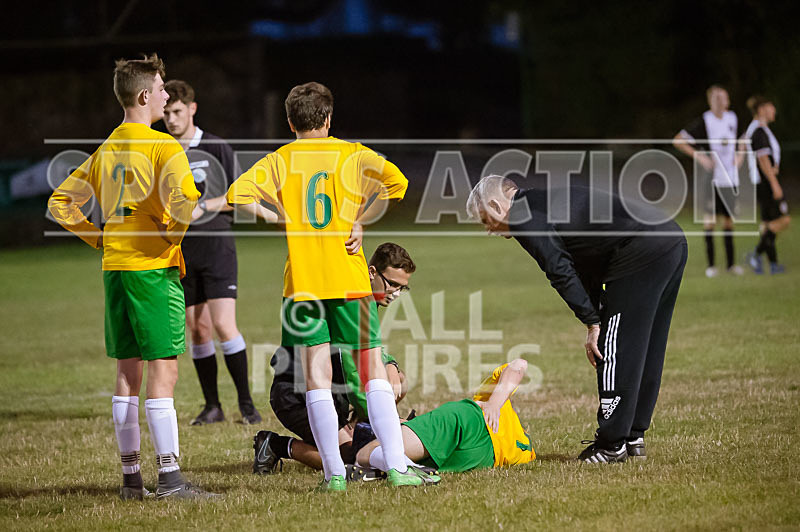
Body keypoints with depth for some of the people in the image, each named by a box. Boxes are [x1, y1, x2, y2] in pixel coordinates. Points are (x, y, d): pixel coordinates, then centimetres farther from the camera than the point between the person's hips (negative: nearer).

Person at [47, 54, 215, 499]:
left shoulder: (106, 150, 12)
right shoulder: (164, 146, -10)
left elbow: (60, 203, 17)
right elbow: (185, 202, -26)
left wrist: (101, 239, 15)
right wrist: (172, 237, -8)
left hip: (115, 269, 7)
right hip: (154, 269, -7)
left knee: (128, 372, 10)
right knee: (163, 370, -7)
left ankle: (131, 478, 13)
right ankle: (170, 477, -10)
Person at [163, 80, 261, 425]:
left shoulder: (217, 148, 1)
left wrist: (202, 207, -12)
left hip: (216, 244, -3)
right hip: (179, 251, 3)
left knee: (223, 325, -12)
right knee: (197, 330, 3)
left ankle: (246, 404, -5)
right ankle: (212, 406, 10)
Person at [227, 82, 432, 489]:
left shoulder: (279, 160, 7)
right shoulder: (352, 154, 5)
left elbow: (237, 194, -5)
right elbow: (395, 181, -11)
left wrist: (281, 222, 3)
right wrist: (361, 220, -2)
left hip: (301, 280, 1)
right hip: (349, 278, 0)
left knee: (316, 376, 3)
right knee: (373, 368, 4)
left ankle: (334, 472, -2)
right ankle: (396, 465, -3)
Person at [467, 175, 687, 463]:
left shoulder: (522, 216, -3)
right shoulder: (544, 200, 26)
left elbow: (560, 270, -11)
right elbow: (586, 267, 26)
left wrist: (592, 323, -7)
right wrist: (597, 322, 19)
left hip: (641, 254, -10)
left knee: (617, 351, -3)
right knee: (644, 351, 17)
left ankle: (612, 444, 0)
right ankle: (633, 436, 25)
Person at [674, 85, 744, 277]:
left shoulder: (732, 118, 9)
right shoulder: (703, 122, -8)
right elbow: (678, 140, -9)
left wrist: (738, 155, 10)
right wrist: (699, 156, -15)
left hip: (730, 176, 5)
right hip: (712, 177, -5)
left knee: (729, 219, 7)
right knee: (710, 219, -5)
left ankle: (731, 263, 13)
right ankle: (710, 265, -1)